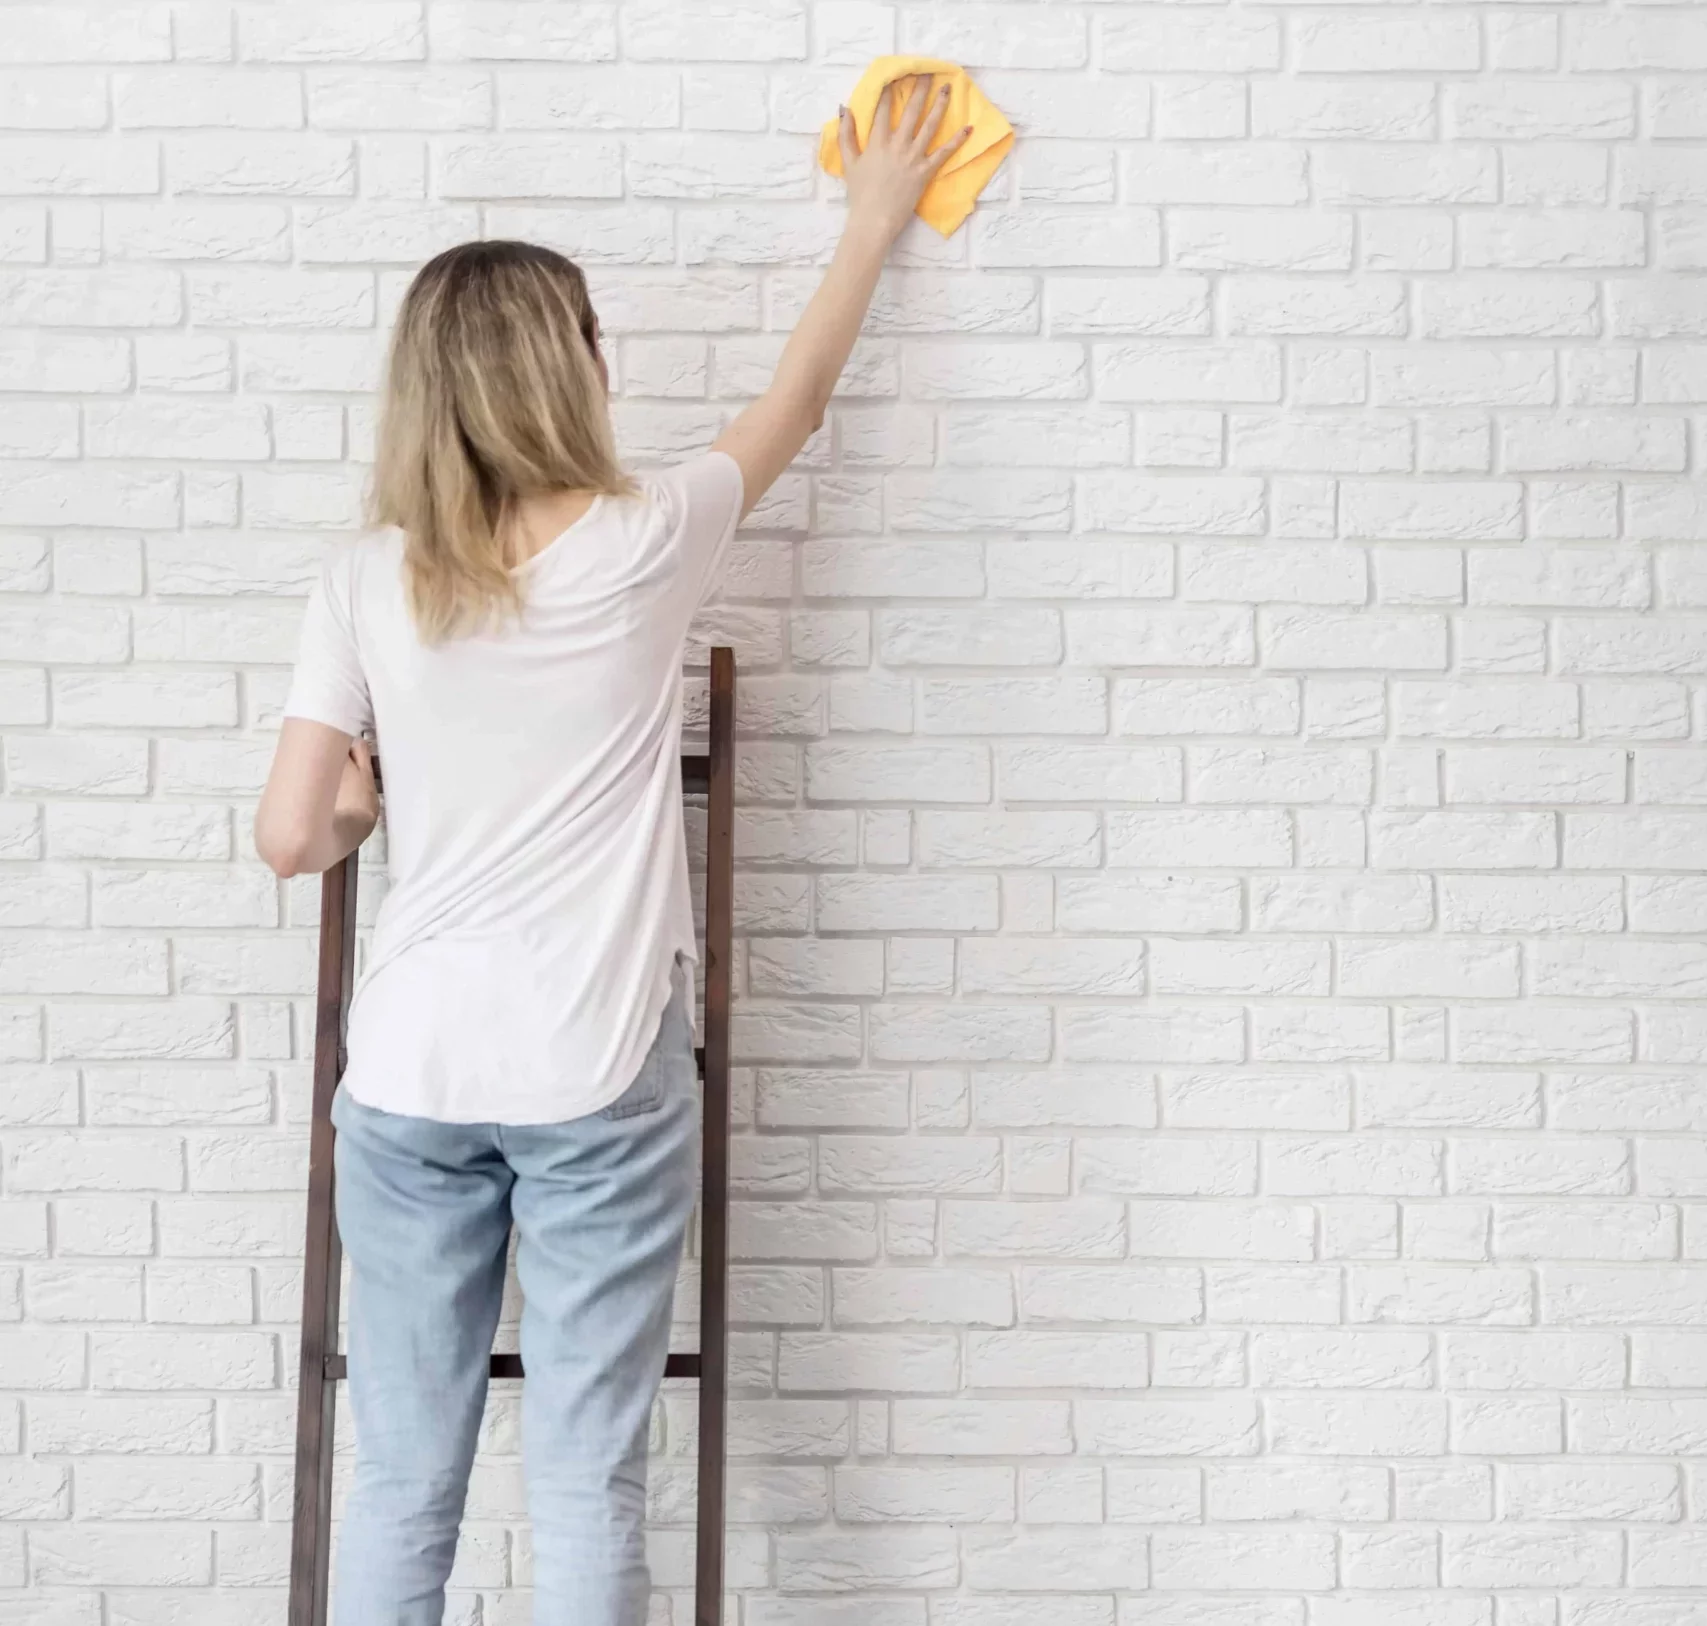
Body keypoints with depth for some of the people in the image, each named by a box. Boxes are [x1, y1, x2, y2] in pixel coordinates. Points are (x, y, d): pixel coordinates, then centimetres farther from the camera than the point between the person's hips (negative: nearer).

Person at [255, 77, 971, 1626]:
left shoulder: (368, 581, -1)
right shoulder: (644, 542, -5)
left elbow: (291, 837, -1)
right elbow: (796, 399, 12)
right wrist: (879, 214, 26)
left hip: (411, 1076, 2)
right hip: (601, 1080, -2)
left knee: (403, 1481, 11)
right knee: (587, 1483, 6)